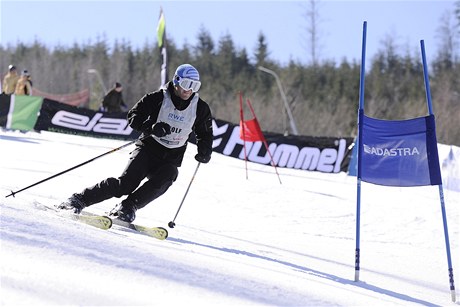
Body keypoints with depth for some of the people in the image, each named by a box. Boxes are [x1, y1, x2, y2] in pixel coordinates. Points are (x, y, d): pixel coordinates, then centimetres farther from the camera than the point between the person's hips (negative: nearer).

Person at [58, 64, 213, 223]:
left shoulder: (200, 108, -1)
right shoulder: (158, 98, -9)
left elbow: (205, 134, 15)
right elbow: (134, 116, -8)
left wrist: (205, 152, -5)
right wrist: (151, 128, -26)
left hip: (171, 158, 2)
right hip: (148, 148, -2)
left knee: (163, 181, -31)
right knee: (126, 183, -20)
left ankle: (127, 208, -28)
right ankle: (80, 199, -12)